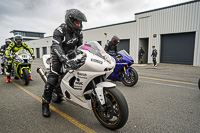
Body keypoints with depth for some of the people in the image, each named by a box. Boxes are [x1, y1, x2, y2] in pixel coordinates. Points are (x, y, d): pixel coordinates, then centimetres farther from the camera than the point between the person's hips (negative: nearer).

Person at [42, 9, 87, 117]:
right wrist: (66, 60, -50)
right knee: (52, 78, -16)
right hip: (58, 55, -6)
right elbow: (56, 46, -35)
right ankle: (45, 104, -3)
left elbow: (81, 46, 5)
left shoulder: (78, 32, -2)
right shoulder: (59, 30, -20)